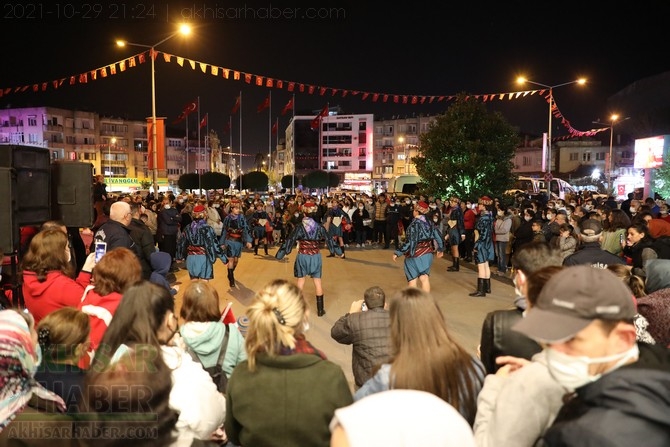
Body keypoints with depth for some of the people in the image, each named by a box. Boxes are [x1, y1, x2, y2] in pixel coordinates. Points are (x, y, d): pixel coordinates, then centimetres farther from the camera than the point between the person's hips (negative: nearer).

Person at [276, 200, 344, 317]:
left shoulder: (299, 227, -10)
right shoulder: (319, 227, -6)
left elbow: (289, 241, -8)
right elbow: (329, 240, -1)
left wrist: (280, 255, 0)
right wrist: (339, 252, 11)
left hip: (302, 257, -1)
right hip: (316, 257, 1)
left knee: (300, 282, 13)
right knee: (318, 282, 10)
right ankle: (320, 310, 16)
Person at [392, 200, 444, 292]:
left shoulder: (414, 224, -18)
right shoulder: (429, 223, 0)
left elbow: (409, 243, -22)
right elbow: (438, 237, 5)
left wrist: (397, 253, -16)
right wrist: (441, 249, 22)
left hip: (415, 256, -5)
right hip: (427, 255, 5)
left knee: (412, 280, 8)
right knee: (425, 278, 10)